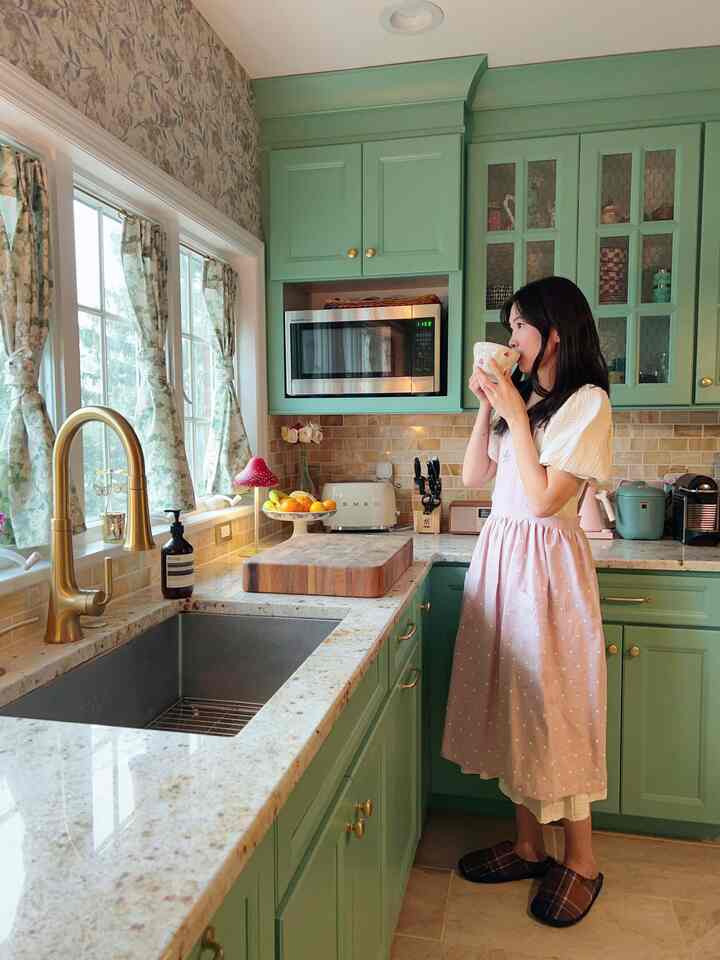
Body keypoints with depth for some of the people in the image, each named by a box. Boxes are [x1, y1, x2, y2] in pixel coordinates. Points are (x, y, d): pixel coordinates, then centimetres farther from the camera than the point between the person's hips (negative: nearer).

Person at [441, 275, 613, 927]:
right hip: (499, 553, 8)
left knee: (553, 702, 2)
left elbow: (543, 498, -18)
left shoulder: (586, 402, -10)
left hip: (545, 561, -7)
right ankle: (529, 845, 28)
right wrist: (487, 406, 3)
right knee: (510, 700, 12)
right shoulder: (520, 395, 13)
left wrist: (515, 413, -15)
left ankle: (581, 861, 22)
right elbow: (474, 476, 11)